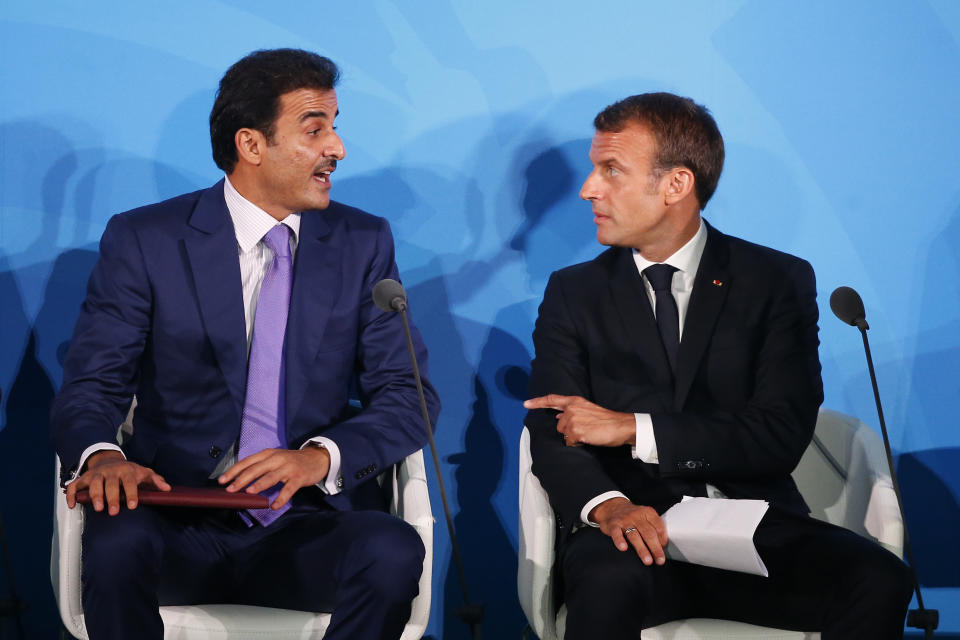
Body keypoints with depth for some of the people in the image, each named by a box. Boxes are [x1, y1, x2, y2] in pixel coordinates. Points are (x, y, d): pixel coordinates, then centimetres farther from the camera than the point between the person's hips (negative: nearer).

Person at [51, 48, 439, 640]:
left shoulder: (364, 244, 9)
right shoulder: (143, 241, 3)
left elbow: (407, 395, 4)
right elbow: (92, 385, -1)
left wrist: (321, 456, -17)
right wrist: (101, 456, -26)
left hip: (310, 523, 2)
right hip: (181, 519, -1)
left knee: (393, 551, -31)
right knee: (117, 540, -35)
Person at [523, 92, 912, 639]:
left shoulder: (778, 281, 8)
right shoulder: (574, 293, 13)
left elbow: (782, 435, -4)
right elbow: (552, 433, 1)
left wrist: (634, 429, -11)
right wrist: (607, 506, -21)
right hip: (638, 530, -1)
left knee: (878, 581, -28)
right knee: (610, 582, -38)